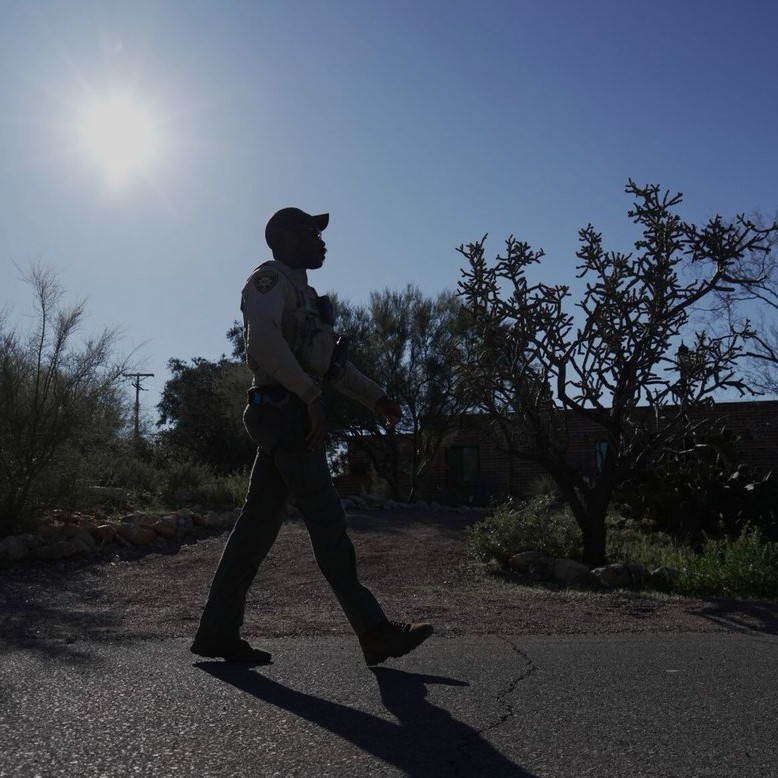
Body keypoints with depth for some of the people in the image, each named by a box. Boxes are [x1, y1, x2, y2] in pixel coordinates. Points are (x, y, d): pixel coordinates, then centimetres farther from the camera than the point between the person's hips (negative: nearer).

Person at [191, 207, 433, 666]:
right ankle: (376, 633, -5)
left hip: (291, 416, 10)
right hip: (284, 411, -10)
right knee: (328, 522, -9)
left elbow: (332, 361, 28)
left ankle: (218, 632, 14)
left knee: (259, 524, 8)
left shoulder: (303, 292, 27)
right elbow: (264, 338, -21)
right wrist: (311, 395, -23)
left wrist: (376, 397, 21)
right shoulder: (270, 279, -3)